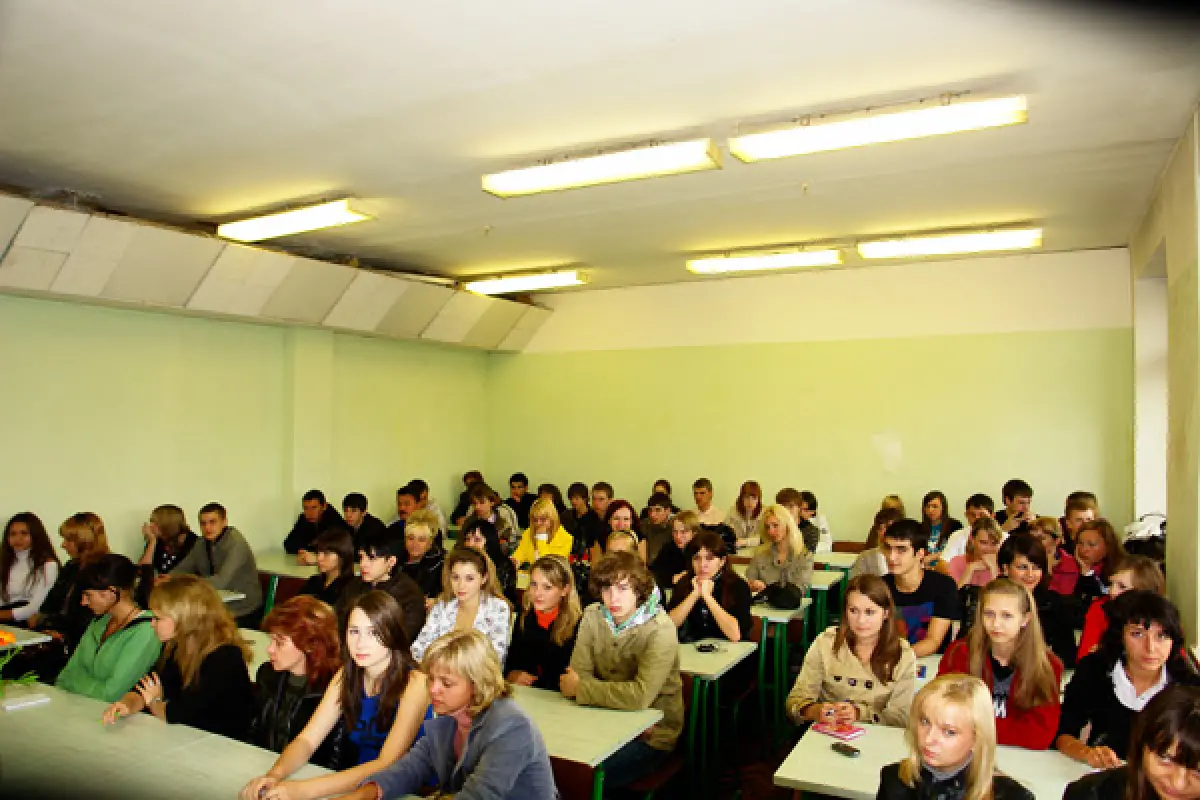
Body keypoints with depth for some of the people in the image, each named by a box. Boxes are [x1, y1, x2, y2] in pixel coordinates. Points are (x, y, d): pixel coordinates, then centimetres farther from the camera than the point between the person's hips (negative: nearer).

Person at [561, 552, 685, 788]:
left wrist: (579, 688, -20)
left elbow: (640, 696, -29)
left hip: (653, 734, -4)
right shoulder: (593, 616, -3)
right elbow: (579, 674, -8)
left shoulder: (660, 629, -20)